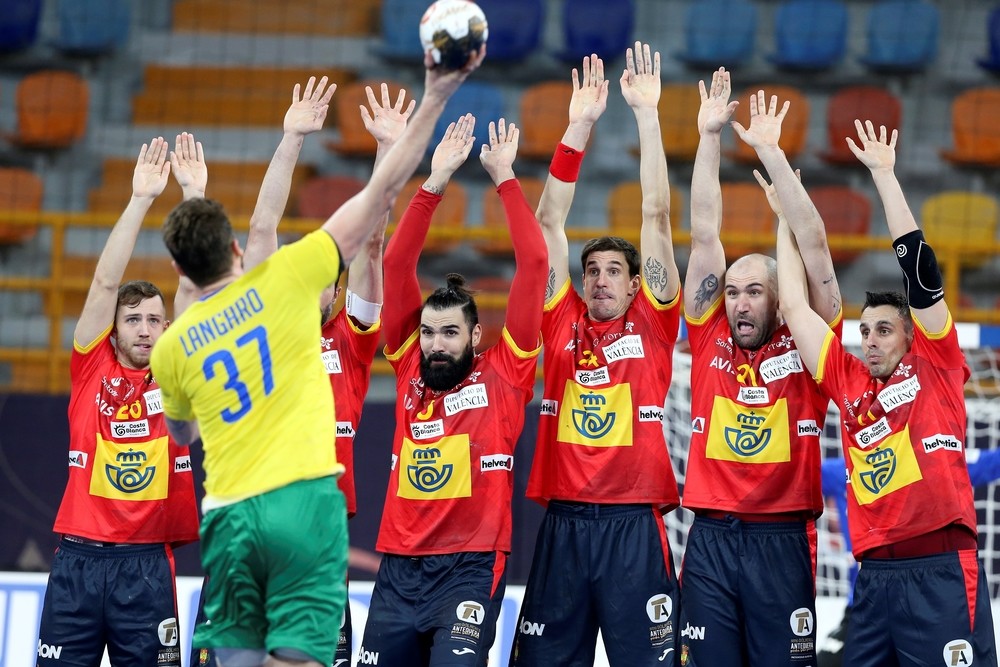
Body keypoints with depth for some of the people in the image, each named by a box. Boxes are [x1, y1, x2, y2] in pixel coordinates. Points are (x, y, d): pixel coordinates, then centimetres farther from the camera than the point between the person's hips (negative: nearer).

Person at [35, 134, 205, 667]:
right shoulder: (91, 369, 6)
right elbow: (106, 282, 0)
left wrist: (195, 198, -1)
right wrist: (141, 200, -3)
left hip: (148, 563, 0)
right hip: (79, 558, 0)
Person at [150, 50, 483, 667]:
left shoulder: (172, 348, 8)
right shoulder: (282, 280, 0)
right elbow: (382, 193, 0)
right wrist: (436, 97, 4)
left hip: (228, 517, 3)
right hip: (302, 500, -3)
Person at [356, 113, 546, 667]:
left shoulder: (504, 375, 3)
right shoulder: (409, 370, 11)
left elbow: (533, 265, -1)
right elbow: (396, 268, 7)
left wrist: (505, 179, 2)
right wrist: (434, 183, 3)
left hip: (471, 567, -4)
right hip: (399, 568, 4)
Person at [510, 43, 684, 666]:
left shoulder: (652, 323, 6)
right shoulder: (562, 323, 11)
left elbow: (656, 215, 3)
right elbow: (551, 221, 9)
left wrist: (647, 114, 0)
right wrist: (580, 126, 5)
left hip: (634, 525, -2)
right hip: (563, 521, 2)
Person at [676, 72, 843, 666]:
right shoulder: (711, 339, 9)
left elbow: (813, 244, -1)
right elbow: (705, 235, 7)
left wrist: (770, 151, -3)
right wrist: (710, 137, 4)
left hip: (783, 542, -2)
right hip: (711, 539, 2)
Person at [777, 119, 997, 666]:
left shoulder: (935, 367, 7)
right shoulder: (849, 382, 17)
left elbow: (919, 270, 3)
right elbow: (794, 305, 20)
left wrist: (883, 175, 5)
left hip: (941, 574, -5)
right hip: (873, 577, 5)